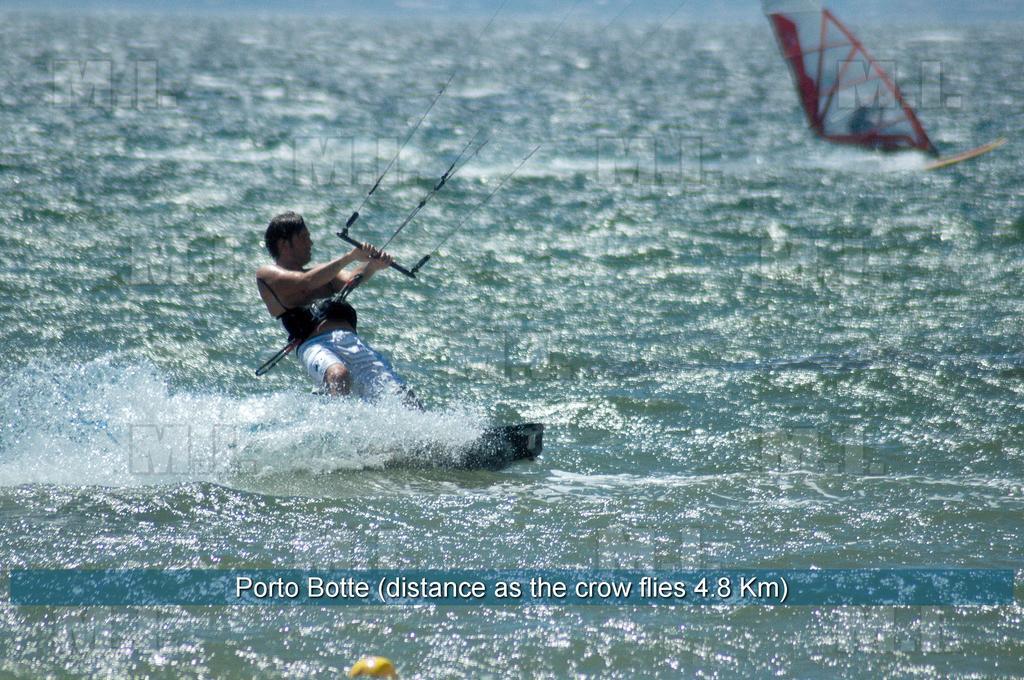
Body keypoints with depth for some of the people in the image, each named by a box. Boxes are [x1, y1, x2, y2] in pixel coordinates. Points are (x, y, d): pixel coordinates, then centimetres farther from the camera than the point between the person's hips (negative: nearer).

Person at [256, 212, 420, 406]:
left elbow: (349, 280, 12)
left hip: (352, 342, 6)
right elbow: (306, 282, -4)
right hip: (315, 345, -6)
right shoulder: (267, 275, 14)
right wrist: (350, 257, -6)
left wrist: (373, 265, -9)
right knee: (339, 375, -40)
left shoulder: (323, 272, 32)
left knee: (404, 397, -13)